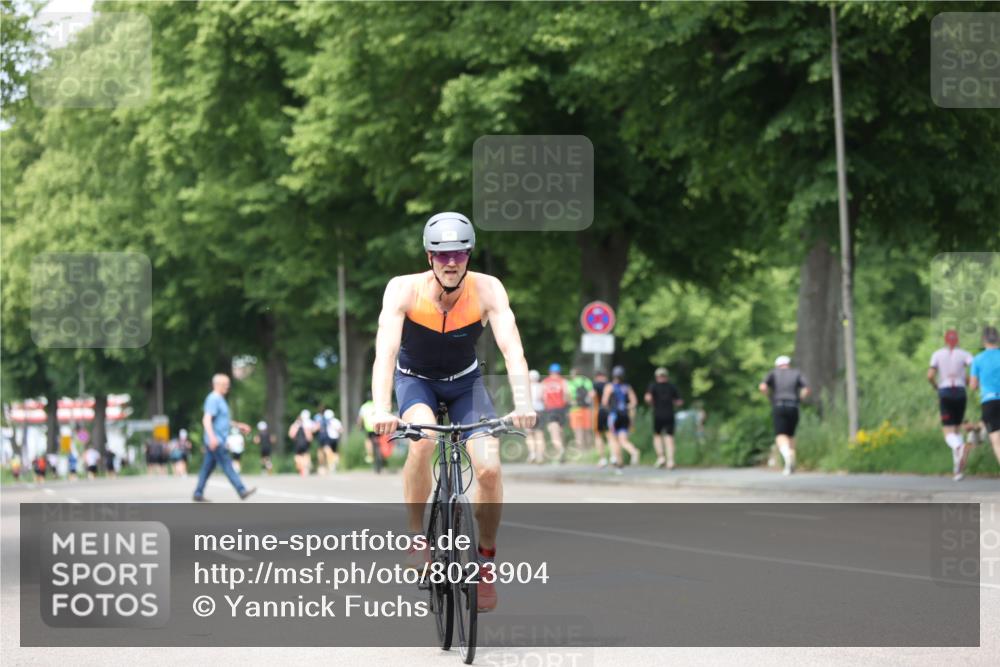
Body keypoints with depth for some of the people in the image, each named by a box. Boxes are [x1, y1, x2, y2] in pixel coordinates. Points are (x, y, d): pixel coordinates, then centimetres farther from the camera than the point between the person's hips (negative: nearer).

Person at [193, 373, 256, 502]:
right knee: (227, 467, -10)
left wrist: (238, 424, 31)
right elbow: (206, 420, -23)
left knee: (207, 468, 10)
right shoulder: (213, 399, -13)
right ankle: (242, 491, -12)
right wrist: (212, 437, -34)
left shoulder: (219, 399, 18)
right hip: (216, 441, -10)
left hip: (218, 441, 10)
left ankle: (198, 494, 12)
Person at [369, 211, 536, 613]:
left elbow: (512, 349, -34)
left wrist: (522, 403, -50)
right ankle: (417, 540, -19)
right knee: (423, 439, -34)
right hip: (415, 380, -1)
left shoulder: (487, 290, -25)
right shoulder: (404, 290, -28)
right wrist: (382, 409, -53)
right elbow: (385, 351, -38)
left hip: (465, 381, 1)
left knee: (489, 468, -18)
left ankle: (486, 560, 5)